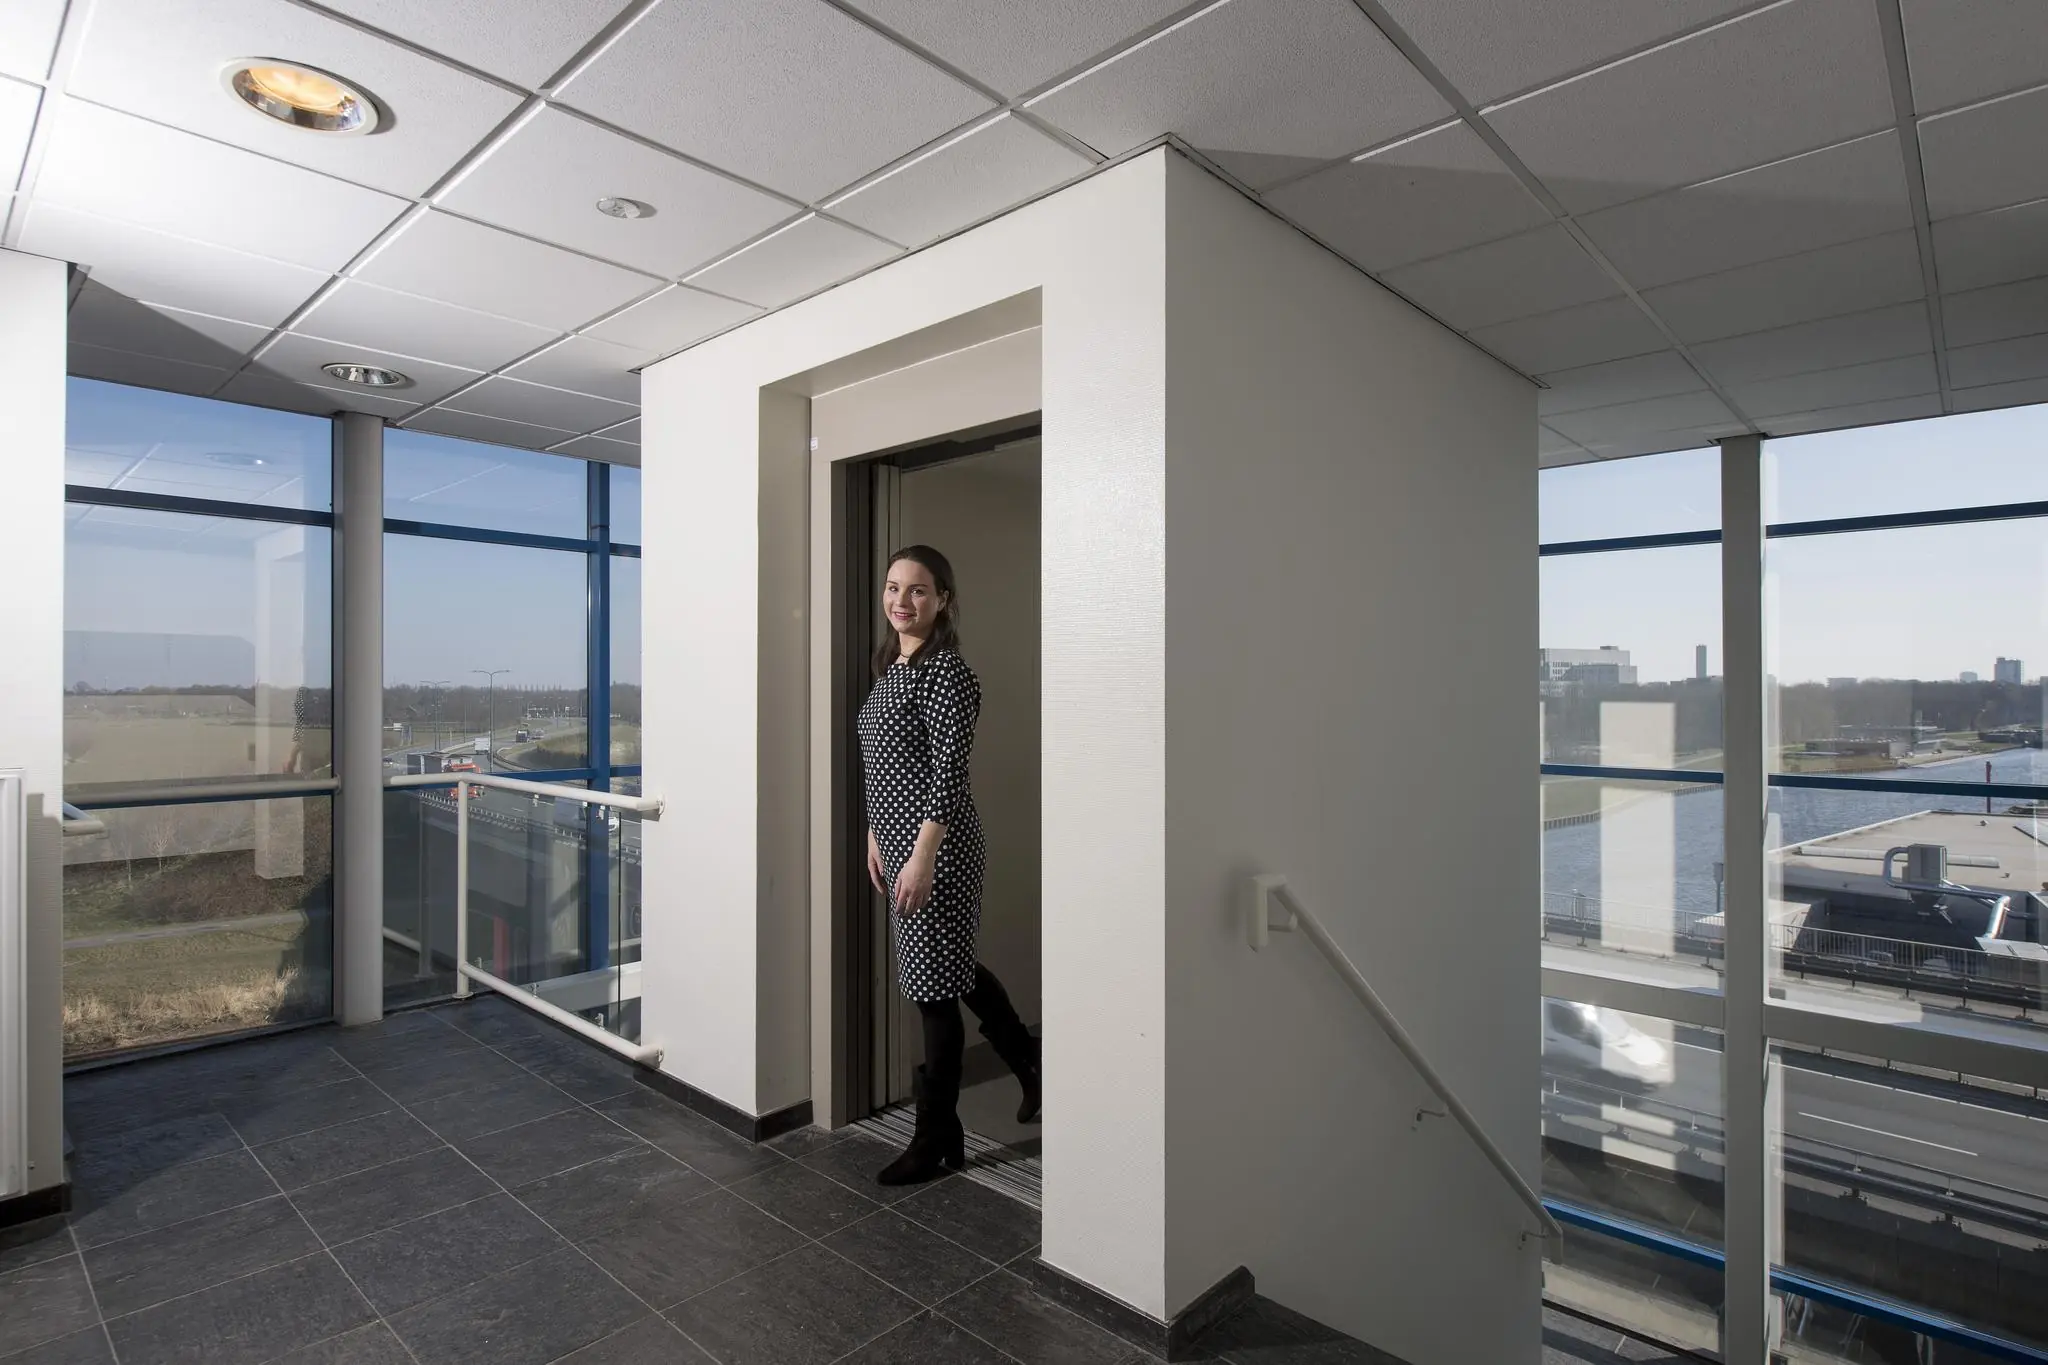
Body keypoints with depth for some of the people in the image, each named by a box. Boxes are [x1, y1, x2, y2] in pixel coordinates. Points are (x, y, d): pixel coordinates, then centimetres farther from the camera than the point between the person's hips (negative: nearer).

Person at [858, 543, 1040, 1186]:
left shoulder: (946, 672, -14)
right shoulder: (892, 665, 12)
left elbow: (949, 772, -20)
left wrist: (923, 857, -23)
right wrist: (876, 836, 17)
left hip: (934, 843, -9)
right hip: (898, 838, 9)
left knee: (935, 988, 3)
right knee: (954, 969, 21)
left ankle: (937, 1140, 20)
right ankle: (1029, 1062, 42)